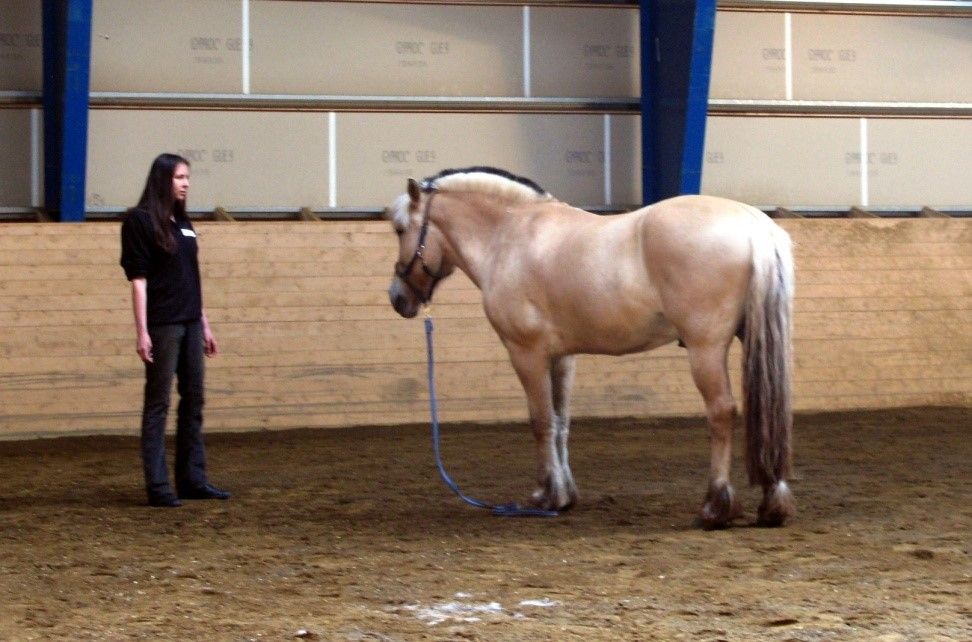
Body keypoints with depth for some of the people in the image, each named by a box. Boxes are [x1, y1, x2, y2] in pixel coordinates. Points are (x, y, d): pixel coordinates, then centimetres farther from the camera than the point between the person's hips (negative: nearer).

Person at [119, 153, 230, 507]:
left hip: (189, 324, 7)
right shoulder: (140, 220, -6)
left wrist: (204, 325, 17)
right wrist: (141, 331, -15)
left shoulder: (183, 222, 15)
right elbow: (138, 278, -11)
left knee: (193, 401, 10)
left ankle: (193, 479, 17)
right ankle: (157, 485, -1)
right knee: (158, 404, -4)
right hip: (162, 325, -7)